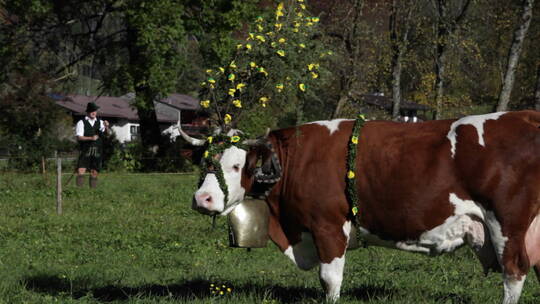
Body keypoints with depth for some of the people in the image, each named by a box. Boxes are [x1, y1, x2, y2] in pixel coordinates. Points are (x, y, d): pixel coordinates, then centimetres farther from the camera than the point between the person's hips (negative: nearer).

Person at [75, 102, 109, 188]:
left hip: (97, 151, 3)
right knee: (81, 171, -14)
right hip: (85, 151, -3)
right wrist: (91, 138, -22)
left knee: (94, 172, 4)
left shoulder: (100, 122, 11)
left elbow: (106, 132, -5)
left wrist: (106, 127, -28)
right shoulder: (81, 123, 3)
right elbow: (79, 137, -8)